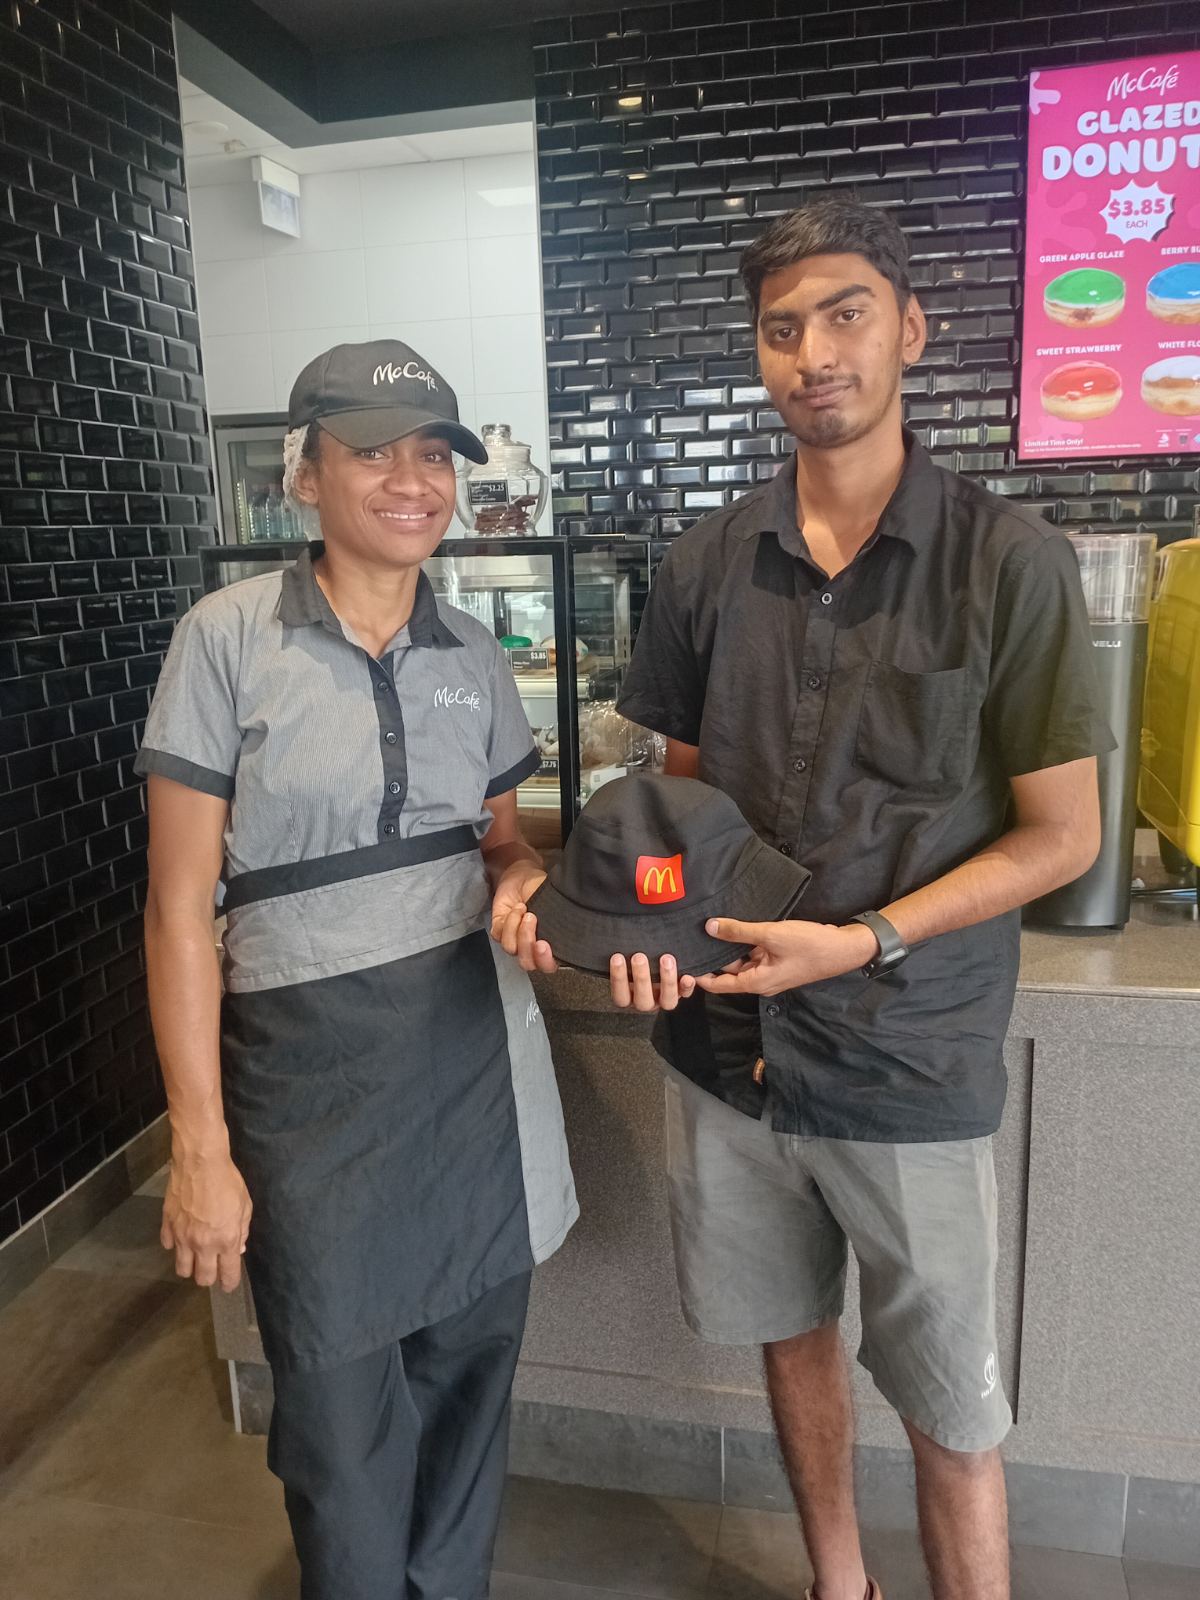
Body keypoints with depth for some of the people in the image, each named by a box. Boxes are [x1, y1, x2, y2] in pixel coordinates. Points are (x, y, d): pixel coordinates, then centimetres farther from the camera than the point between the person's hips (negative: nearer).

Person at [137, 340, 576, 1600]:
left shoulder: (471, 653, 5)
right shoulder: (230, 638, -7)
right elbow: (180, 905, -7)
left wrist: (519, 877, -8)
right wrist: (200, 1143, -8)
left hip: (477, 1044, 4)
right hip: (311, 1059, -3)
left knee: (469, 1373, 17)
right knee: (339, 1413, 11)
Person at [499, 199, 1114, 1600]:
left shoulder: (1010, 563, -9)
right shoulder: (707, 566, 1)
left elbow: (1059, 835, -8)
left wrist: (863, 942, -18)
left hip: (910, 1058, -3)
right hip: (729, 1042, 4)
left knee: (949, 1408, 11)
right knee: (793, 1332, 22)